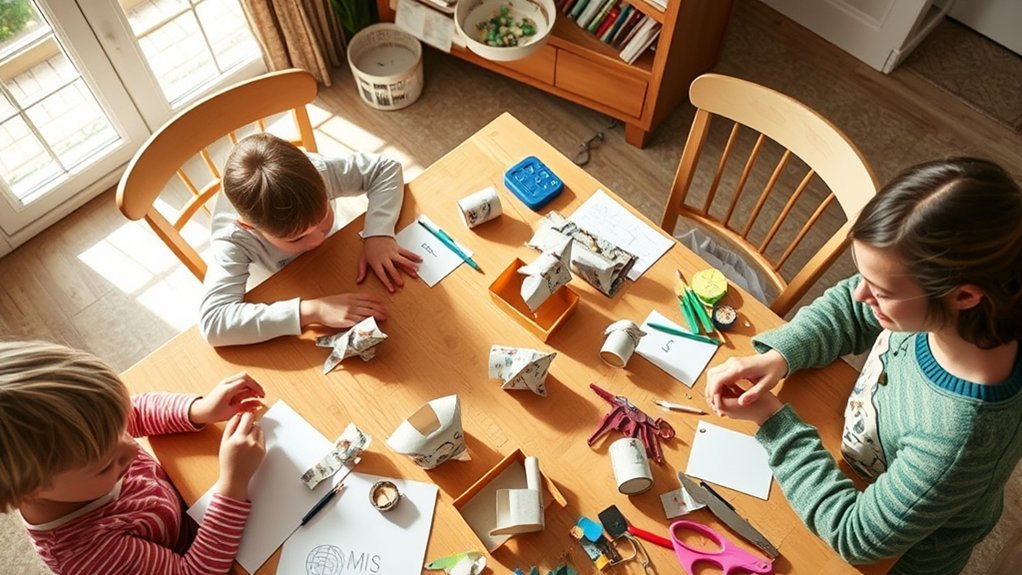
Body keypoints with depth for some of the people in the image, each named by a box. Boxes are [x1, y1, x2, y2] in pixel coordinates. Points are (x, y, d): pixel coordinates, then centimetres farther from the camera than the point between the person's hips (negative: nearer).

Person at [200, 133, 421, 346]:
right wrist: (311, 311, -52)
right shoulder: (233, 239, -36)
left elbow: (386, 168, -19)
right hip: (292, 299, -2)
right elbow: (212, 322, -46)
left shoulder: (314, 173, -32)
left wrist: (378, 234, -34)